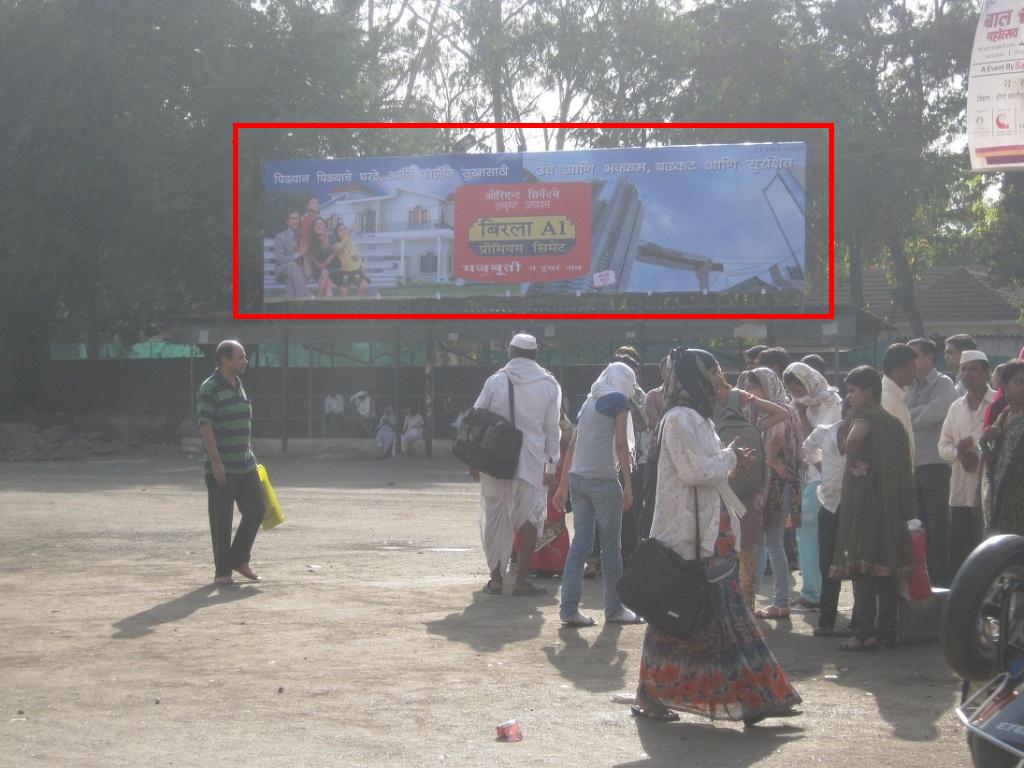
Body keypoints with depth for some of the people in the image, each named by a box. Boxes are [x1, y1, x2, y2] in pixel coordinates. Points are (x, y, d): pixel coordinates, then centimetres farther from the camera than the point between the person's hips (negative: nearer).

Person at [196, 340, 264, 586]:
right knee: (221, 520, -1)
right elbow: (205, 427, -17)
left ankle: (239, 559, 20)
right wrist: (216, 461, -22)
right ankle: (222, 570, 8)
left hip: (246, 465, 8)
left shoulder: (239, 386, 14)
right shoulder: (209, 389, -11)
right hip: (221, 468, -8)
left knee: (256, 510, 6)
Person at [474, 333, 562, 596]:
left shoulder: (495, 381, 0)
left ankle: (496, 578, 13)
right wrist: (551, 465, 10)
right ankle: (522, 579, 2)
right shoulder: (549, 386, 2)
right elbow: (552, 429, 4)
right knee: (530, 517, 8)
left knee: (494, 518, 10)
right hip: (531, 462, 0)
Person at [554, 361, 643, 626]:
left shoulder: (589, 402, 18)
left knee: (580, 543, 6)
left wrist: (563, 485, 15)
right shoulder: (619, 401, -1)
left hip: (577, 477, 6)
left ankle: (569, 608, 1)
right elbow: (621, 444, -8)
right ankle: (614, 609, 10)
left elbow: (572, 445, 15)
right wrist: (628, 485, -7)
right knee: (611, 544, 3)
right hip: (603, 479, -6)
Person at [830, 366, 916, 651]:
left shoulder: (865, 416, -9)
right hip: (891, 502, 8)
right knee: (885, 563, 11)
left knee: (861, 564, -7)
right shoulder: (893, 421, 14)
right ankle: (887, 630, 13)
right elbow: (905, 464, 16)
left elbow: (854, 437, -33)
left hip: (864, 498, -8)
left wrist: (852, 461, -15)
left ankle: (865, 634, -12)